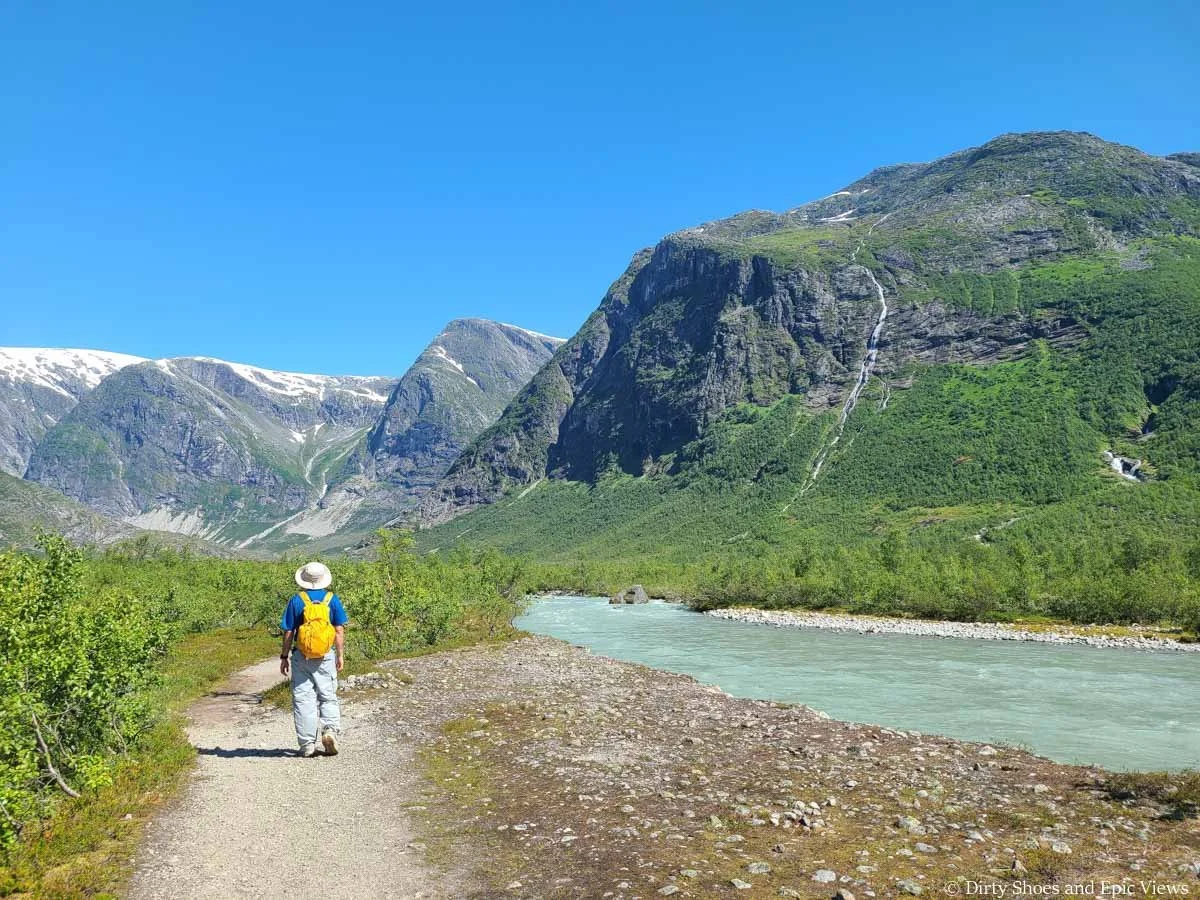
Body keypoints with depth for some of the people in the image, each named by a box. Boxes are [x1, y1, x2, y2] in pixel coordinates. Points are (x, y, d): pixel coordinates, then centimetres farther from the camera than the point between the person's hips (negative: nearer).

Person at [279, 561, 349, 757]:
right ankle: (331, 729, -12)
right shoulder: (332, 599, 0)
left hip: (301, 657, -1)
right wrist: (341, 655, 6)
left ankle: (307, 745, 6)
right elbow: (339, 630, -1)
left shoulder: (296, 600, -2)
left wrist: (284, 657, 8)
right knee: (328, 697, 11)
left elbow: (288, 632, 0)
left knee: (303, 699, 5)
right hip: (326, 656, 1)